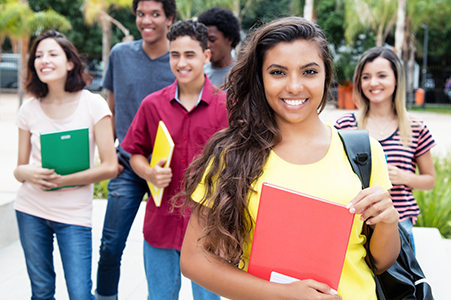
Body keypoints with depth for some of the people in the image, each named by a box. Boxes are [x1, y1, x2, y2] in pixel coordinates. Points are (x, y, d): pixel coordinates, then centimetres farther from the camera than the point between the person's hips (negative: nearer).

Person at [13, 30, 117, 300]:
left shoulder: (92, 104, -7)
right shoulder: (29, 109, 2)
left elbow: (110, 167, -10)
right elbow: (20, 168, 8)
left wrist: (63, 180, -18)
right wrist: (26, 173, -15)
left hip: (74, 214, -3)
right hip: (31, 210, 3)